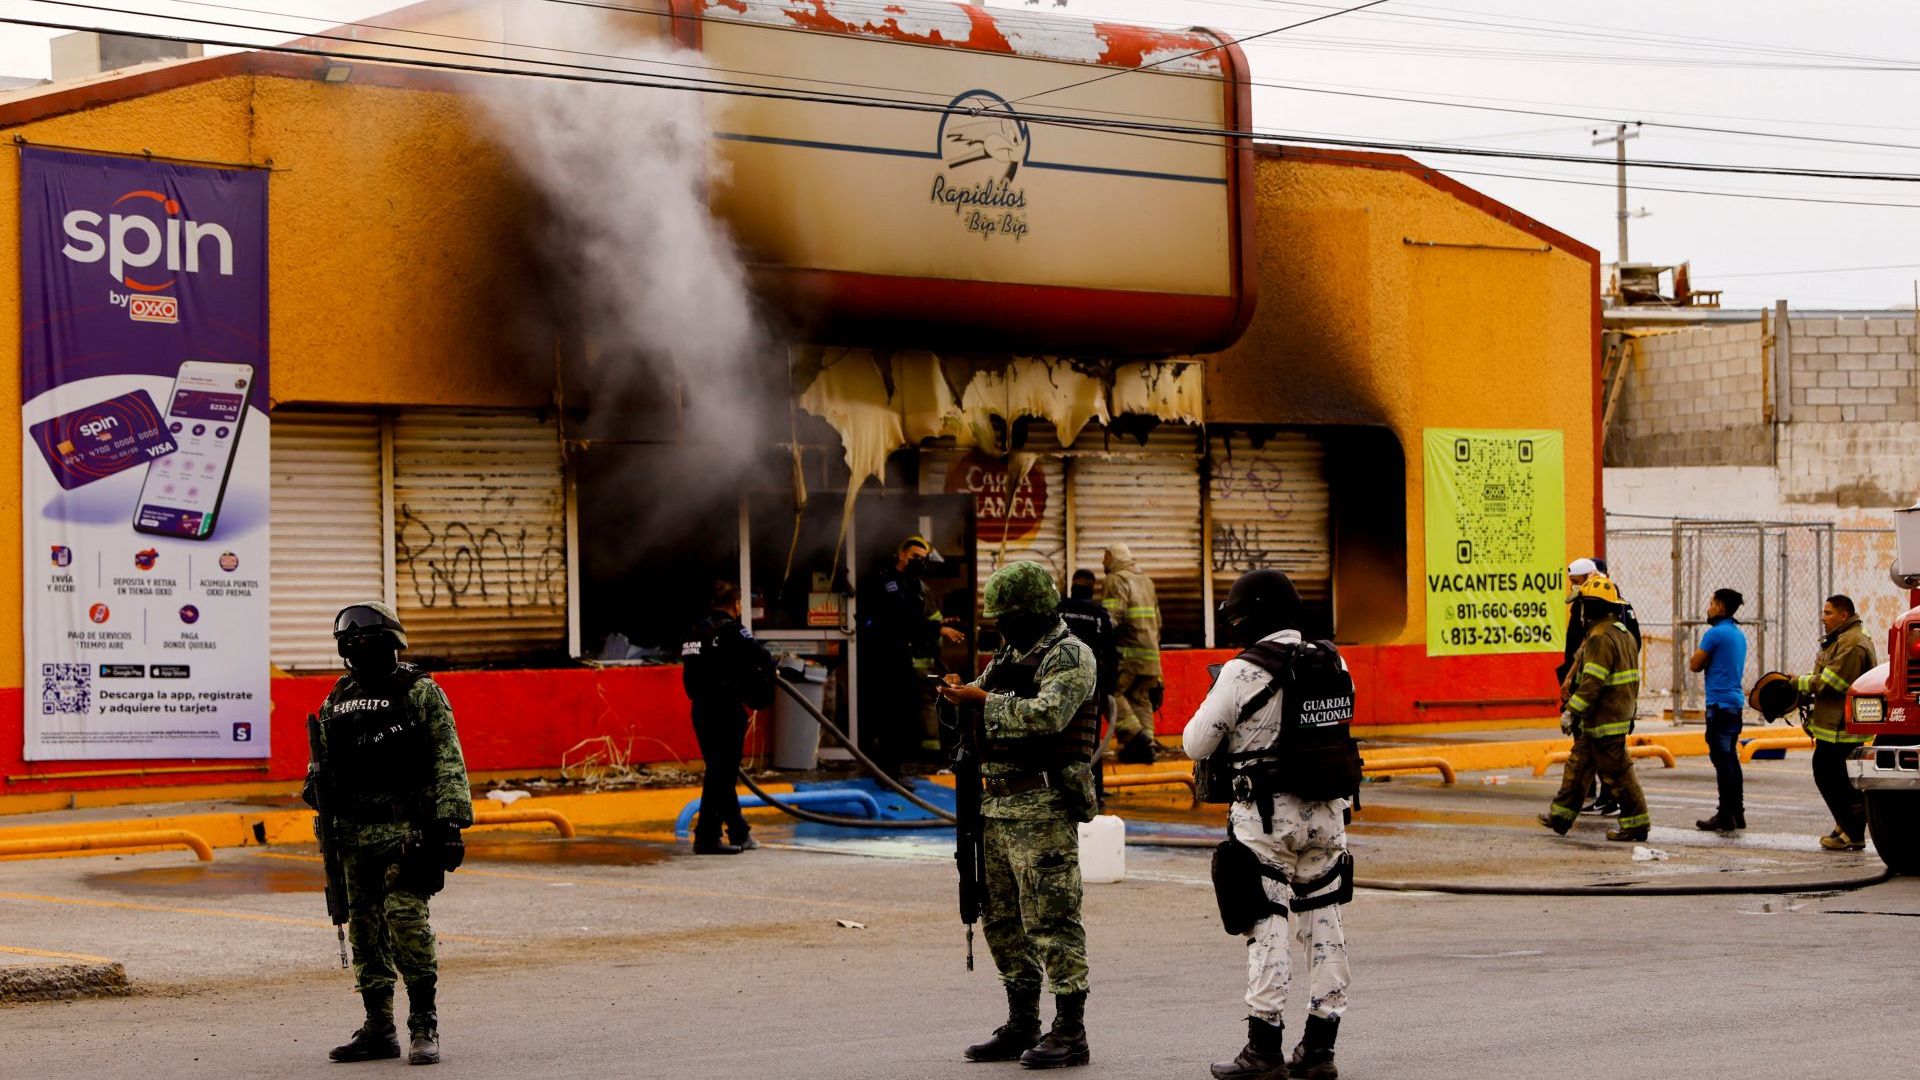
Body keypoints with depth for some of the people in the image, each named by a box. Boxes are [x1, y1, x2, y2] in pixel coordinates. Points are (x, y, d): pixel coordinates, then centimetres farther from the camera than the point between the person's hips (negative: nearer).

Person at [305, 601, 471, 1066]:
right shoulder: (337, 701, 15)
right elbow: (326, 763, 25)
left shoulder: (418, 691, -2)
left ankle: (424, 1024, -7)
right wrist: (316, 783, 1)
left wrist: (450, 820, -15)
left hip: (407, 831, -6)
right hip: (356, 835, 6)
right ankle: (378, 1030, 15)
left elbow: (448, 760, -7)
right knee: (365, 930, 8)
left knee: (405, 916, -16)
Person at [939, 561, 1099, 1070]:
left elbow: (1046, 716, -24)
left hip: (1043, 808, -9)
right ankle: (1021, 1024, 21)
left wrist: (983, 701, -19)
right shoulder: (1010, 653, 19)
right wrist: (962, 693, 2)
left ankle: (1070, 1032, -5)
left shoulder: (1069, 657, -9)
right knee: (1003, 918, 12)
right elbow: (992, 714, 23)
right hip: (1000, 804, 9)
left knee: (1050, 918, -9)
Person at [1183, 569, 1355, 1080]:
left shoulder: (1244, 672, -13)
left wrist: (1214, 703, 11)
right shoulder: (1333, 664, 5)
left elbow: (1197, 744, -9)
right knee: (1323, 921, 10)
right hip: (1327, 811, 6)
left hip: (1267, 814, -5)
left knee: (1268, 927, -1)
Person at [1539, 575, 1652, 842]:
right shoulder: (1623, 634, 13)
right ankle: (1561, 816, 22)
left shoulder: (1601, 639, -20)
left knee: (1615, 771, -3)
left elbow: (1592, 682, -25)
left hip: (1605, 719, -10)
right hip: (1620, 711, 10)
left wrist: (1572, 711, -22)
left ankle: (1636, 823, 3)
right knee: (1578, 763, 16)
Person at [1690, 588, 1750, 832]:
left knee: (1722, 759, -7)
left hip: (1719, 702, -9)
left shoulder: (1715, 634, -13)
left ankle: (1725, 816, -8)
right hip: (1736, 701, 9)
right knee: (1730, 757, 15)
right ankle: (1737, 813, 18)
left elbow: (1694, 665, -9)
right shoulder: (1739, 635, 15)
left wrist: (1696, 656, 10)